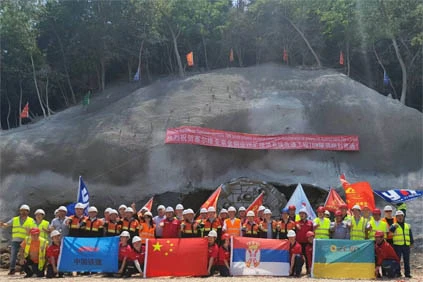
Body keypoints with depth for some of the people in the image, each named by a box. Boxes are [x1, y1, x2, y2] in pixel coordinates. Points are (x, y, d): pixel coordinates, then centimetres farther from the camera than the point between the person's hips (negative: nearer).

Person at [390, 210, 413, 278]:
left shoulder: (408, 226, 18)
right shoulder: (394, 225, 4)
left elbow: (410, 235, 21)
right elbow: (390, 230, -19)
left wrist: (411, 242, 12)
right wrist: (394, 226, -39)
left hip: (406, 245, 3)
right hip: (397, 245, -3)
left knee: (407, 260, 6)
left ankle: (407, 273, 12)